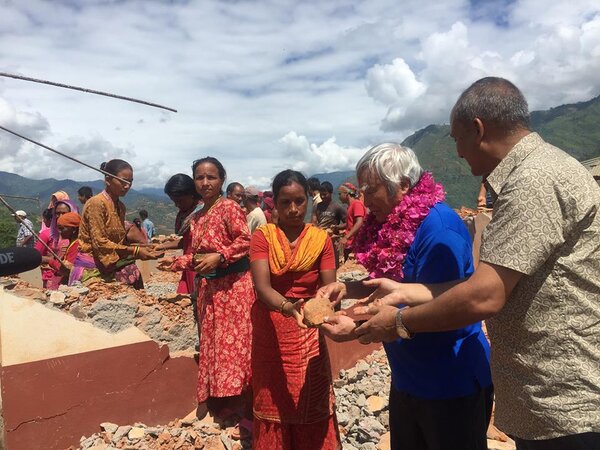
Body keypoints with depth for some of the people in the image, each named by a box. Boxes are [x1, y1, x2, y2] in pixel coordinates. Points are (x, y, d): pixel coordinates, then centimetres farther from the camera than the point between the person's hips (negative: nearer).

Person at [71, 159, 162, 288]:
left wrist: (141, 249, -6)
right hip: (92, 270, -6)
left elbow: (121, 241, 10)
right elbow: (99, 242, -18)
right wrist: (135, 251, -22)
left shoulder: (121, 206, 10)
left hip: (111, 268, 7)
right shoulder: (96, 203, -12)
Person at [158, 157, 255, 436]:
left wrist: (219, 256, -23)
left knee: (235, 345, -5)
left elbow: (246, 241, -17)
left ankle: (247, 412, 7)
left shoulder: (229, 207, -9)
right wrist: (177, 263, 9)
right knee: (214, 346, 12)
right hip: (209, 287, 8)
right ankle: (225, 406, 25)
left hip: (234, 285, -8)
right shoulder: (196, 218, 14)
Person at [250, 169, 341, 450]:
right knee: (272, 404, 11)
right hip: (270, 330, 0)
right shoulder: (262, 236, -7)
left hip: (308, 332, 0)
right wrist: (287, 307, -41)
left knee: (312, 404, 6)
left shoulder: (321, 239, -4)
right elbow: (262, 286, -21)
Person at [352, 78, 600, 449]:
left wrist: (400, 322, -11)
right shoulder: (535, 173, 11)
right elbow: (494, 283, 10)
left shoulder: (535, 180, -22)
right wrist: (410, 292, 6)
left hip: (566, 412, -9)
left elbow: (483, 297, -26)